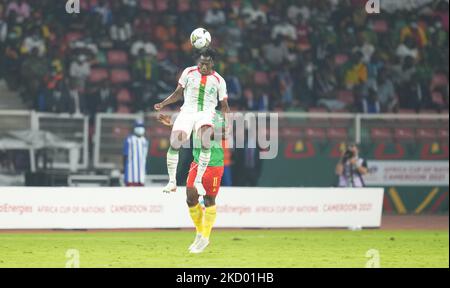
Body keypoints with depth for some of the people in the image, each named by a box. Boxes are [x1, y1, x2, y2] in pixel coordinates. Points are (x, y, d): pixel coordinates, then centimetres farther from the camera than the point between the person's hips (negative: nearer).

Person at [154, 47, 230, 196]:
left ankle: (198, 181, -22)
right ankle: (172, 181, -1)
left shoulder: (219, 80, 3)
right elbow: (178, 93, 14)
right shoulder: (189, 72, 5)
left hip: (206, 113, -1)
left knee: (205, 140, -31)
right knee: (174, 143, -18)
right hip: (187, 112, 2)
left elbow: (224, 105, 9)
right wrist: (162, 104, 3)